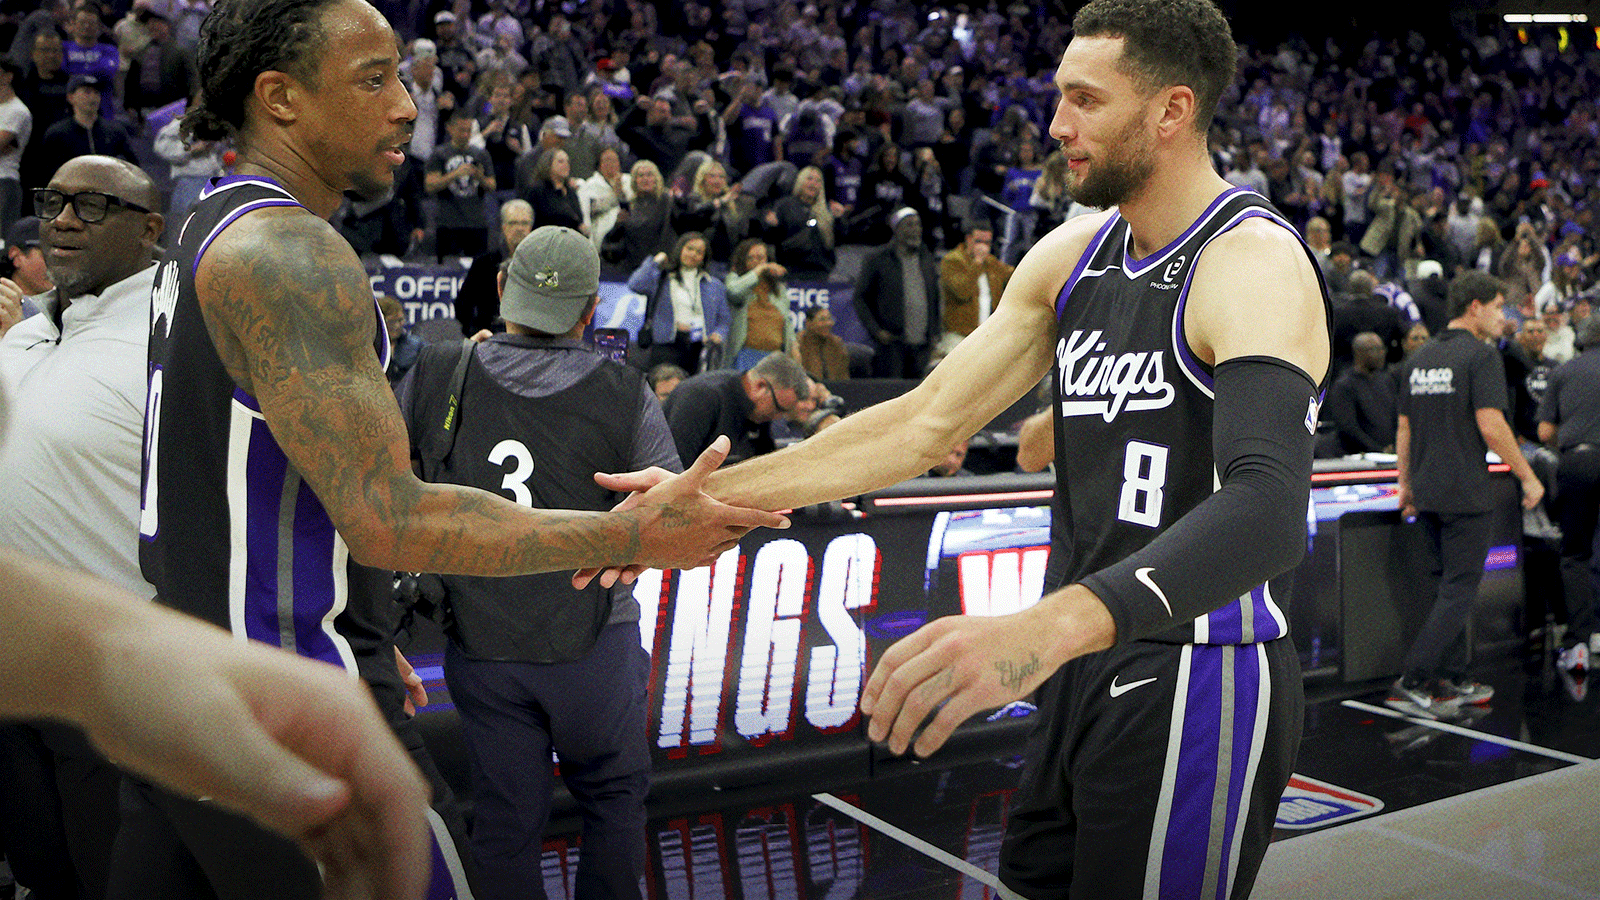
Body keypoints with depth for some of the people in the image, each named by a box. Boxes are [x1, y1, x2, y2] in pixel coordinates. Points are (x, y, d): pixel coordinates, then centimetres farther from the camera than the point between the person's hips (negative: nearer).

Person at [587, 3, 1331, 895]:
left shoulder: (1255, 263, -18)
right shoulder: (1073, 253, 7)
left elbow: (1267, 508, -35)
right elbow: (930, 419, 6)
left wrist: (1049, 626, -52)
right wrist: (711, 494, -1)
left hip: (1198, 683, -7)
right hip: (1085, 669, 7)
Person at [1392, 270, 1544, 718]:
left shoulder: (1418, 358, 12)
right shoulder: (1481, 355, -10)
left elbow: (1403, 429, 14)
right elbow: (1491, 426, -18)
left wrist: (1405, 484, 21)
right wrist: (1527, 476, -8)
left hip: (1427, 493, 8)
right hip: (1466, 493, -8)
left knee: (1450, 584, 17)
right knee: (1459, 590, -3)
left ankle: (1451, 681, 20)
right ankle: (1411, 684, -8)